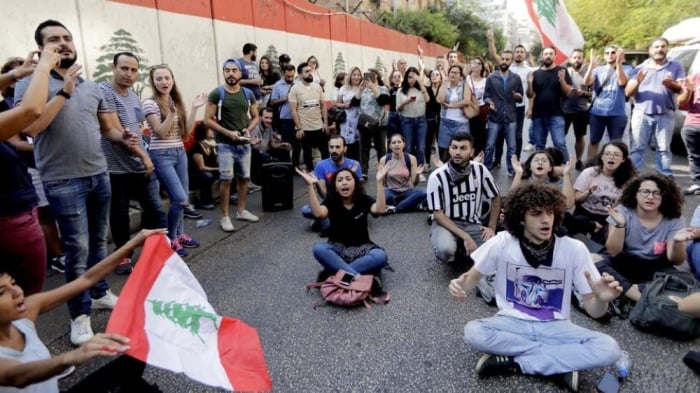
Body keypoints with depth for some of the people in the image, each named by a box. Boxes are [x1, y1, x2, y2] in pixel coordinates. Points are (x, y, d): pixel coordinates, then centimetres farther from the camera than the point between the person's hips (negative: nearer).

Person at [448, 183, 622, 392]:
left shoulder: (574, 249, -12)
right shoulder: (502, 243, -12)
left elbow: (593, 309, -7)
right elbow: (472, 278, 1)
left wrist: (601, 300, -32)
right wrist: (461, 285, -24)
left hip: (555, 328, 0)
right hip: (512, 323, 0)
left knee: (608, 349, -26)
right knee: (473, 332, -30)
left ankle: (514, 363, -16)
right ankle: (561, 365, -15)